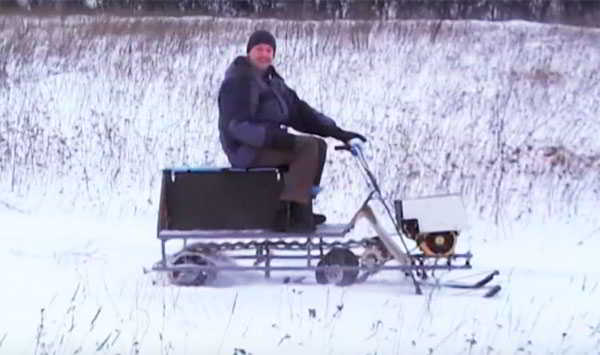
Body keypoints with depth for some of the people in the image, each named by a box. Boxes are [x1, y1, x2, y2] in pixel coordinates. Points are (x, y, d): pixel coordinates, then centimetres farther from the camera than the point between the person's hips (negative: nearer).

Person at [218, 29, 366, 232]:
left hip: (268, 143, 9)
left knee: (319, 145, 4)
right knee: (308, 146, -20)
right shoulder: (237, 82, -11)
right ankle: (291, 212, -24)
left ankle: (300, 210, 1)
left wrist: (337, 132, 6)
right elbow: (237, 125, -21)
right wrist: (273, 137, -32)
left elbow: (299, 111, 15)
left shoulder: (273, 81, 19)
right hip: (247, 151, -9)